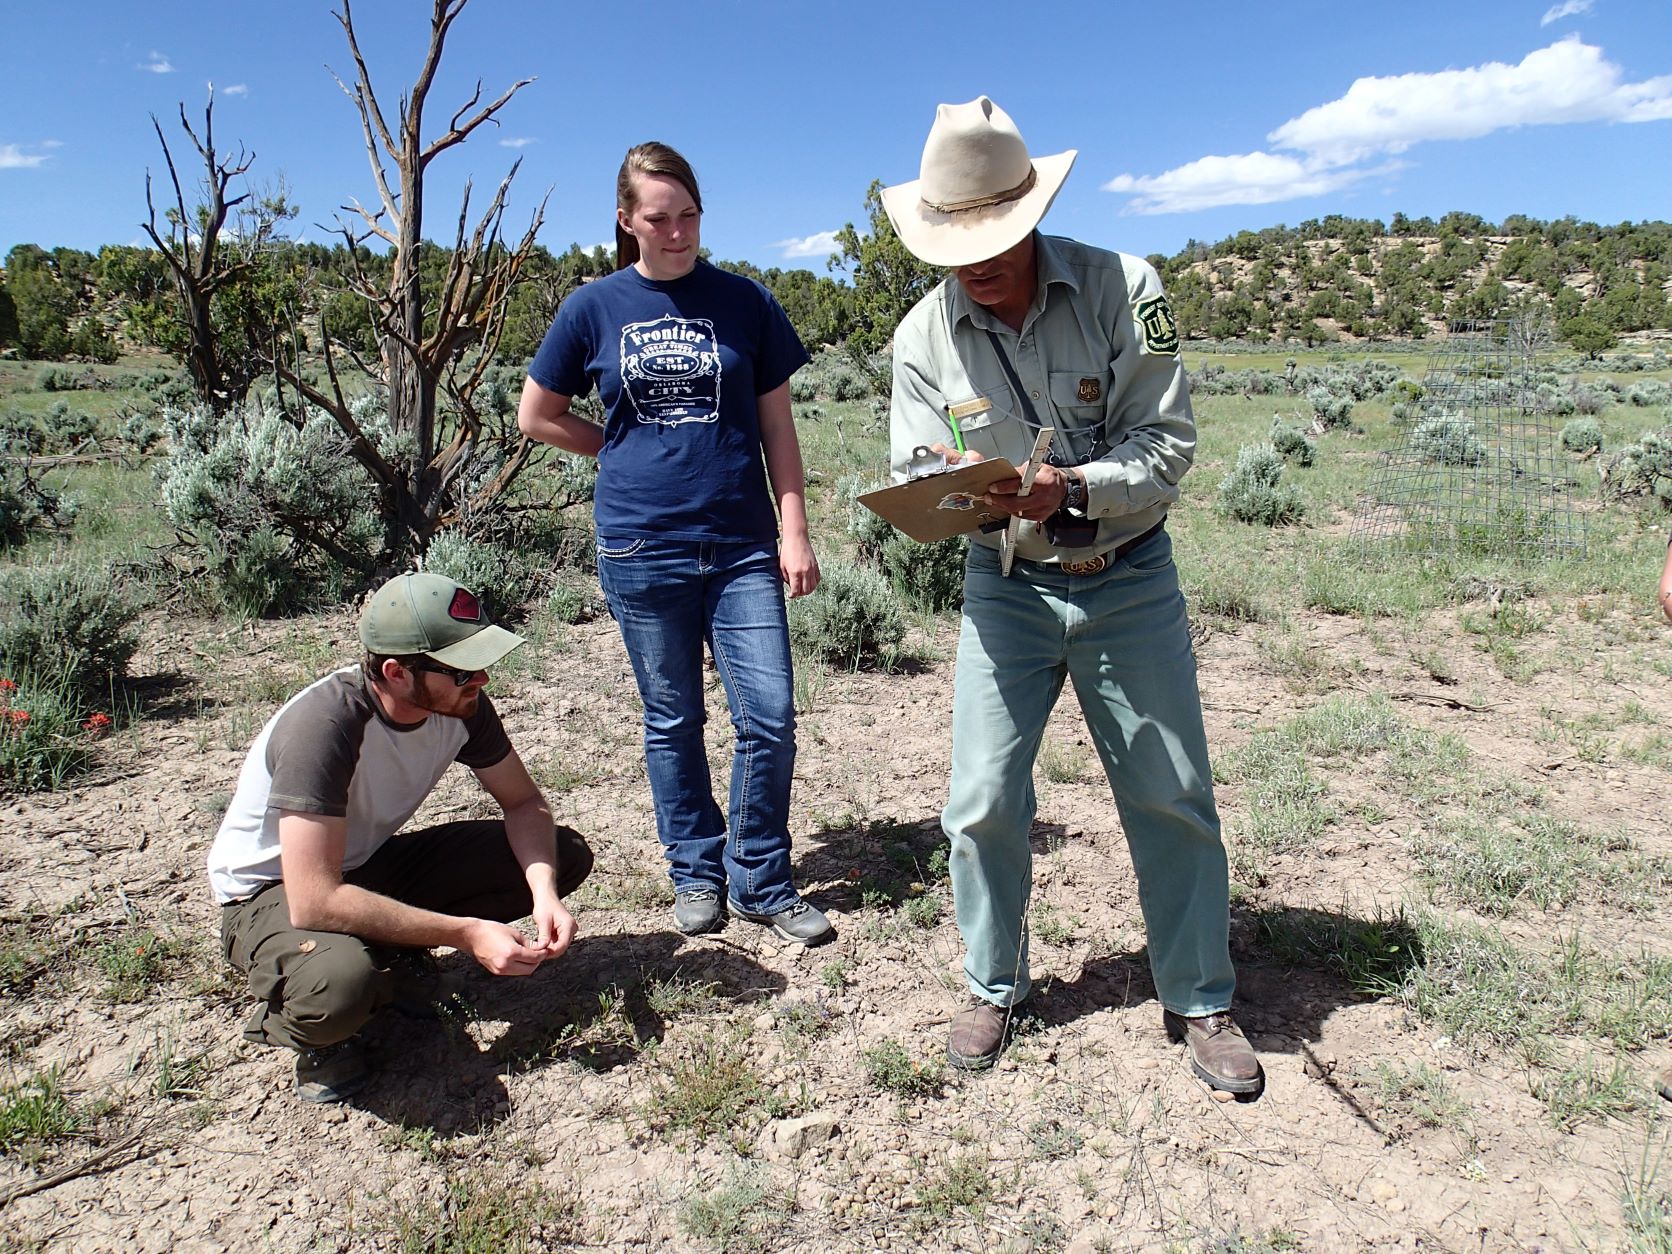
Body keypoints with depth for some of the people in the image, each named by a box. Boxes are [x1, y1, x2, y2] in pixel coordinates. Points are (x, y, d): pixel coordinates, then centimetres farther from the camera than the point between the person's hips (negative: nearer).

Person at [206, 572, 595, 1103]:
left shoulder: (460, 703, -15)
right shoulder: (326, 726, -34)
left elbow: (525, 804, -4)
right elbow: (314, 901, -37)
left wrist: (544, 893, -23)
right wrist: (466, 932, -34)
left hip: (372, 866, 6)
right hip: (273, 892, -6)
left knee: (565, 855, -9)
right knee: (339, 986, -41)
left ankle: (393, 957, 0)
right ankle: (305, 1024, -4)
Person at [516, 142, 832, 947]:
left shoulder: (743, 302, 4)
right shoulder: (595, 307, 4)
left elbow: (776, 426, 6)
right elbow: (537, 417, 13)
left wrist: (794, 531, -1)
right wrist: (629, 452, 6)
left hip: (742, 545, 0)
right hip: (642, 548, 0)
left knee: (769, 716, -3)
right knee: (672, 721, 10)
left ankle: (761, 883, 15)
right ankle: (696, 873, 26)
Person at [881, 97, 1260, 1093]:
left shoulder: (1122, 289, -12)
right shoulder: (925, 335, -6)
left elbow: (1168, 443, -13)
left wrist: (1070, 486, -30)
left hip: (1131, 581, -1)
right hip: (1006, 587, 1)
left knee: (1173, 796, 7)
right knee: (983, 800, 0)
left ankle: (1201, 1000, 27)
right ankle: (994, 986, 25)